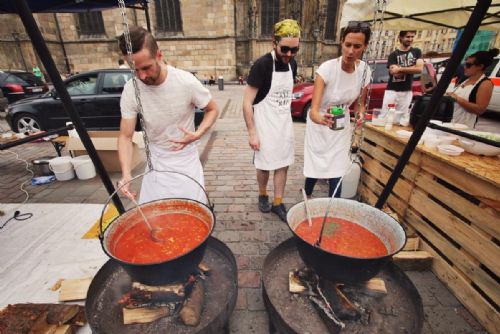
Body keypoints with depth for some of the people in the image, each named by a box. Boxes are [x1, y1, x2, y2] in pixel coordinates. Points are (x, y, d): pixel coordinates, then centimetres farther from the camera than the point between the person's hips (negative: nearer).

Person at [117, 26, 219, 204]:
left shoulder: (186, 81, -21)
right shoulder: (131, 90, -14)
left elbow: (212, 110, -6)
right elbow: (125, 136, -9)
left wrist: (197, 134, -24)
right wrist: (126, 173, -24)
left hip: (186, 159, -2)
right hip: (156, 162, 3)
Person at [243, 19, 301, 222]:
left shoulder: (292, 64, 4)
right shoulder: (261, 65, -16)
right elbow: (247, 103, -16)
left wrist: (286, 117, 13)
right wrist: (252, 132, -18)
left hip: (285, 123, 6)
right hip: (265, 124, -6)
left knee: (283, 164, 9)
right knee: (264, 165, 7)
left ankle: (278, 203, 23)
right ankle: (262, 196, 33)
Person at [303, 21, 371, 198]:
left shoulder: (365, 71, -10)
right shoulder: (327, 68, -25)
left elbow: (359, 103, 5)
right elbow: (313, 110, -33)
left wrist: (360, 113, -19)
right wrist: (321, 119, -56)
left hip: (342, 127, 4)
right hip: (319, 125, -3)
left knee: (336, 174, 3)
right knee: (314, 170, 5)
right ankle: (307, 197, 38)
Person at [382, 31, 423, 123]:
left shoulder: (416, 52, 11)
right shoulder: (393, 54, 2)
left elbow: (419, 69, -5)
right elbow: (395, 73, -11)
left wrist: (400, 68, -9)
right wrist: (412, 68, -7)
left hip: (407, 92, 2)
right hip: (392, 90, -2)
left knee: (399, 119, 3)